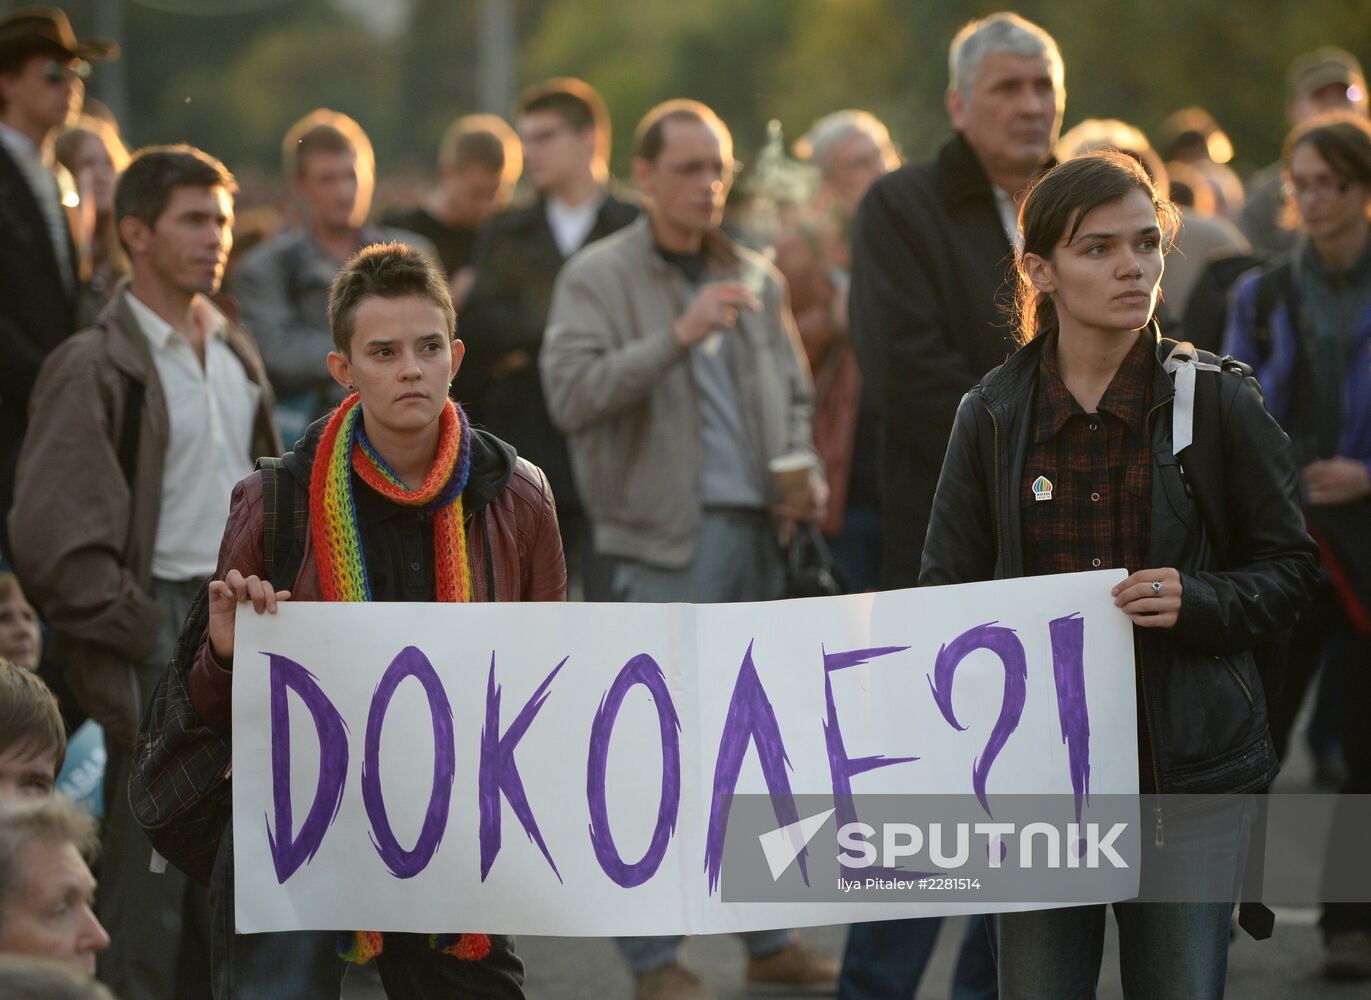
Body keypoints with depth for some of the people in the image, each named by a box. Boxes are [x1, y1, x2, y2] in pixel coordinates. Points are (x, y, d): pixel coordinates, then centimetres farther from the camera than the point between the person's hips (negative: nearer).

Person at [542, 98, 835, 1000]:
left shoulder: (757, 281, 15)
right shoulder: (599, 278, -2)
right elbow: (573, 394, -16)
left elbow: (795, 394, 23)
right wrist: (677, 336, -23)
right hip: (665, 539, -6)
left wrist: (806, 471, 4)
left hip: (758, 531, 6)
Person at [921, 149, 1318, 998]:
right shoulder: (993, 416, 4)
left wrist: (1198, 603, -15)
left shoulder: (1219, 403, 0)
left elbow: (1291, 570, 5)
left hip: (1189, 768, -1)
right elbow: (948, 587, 7)